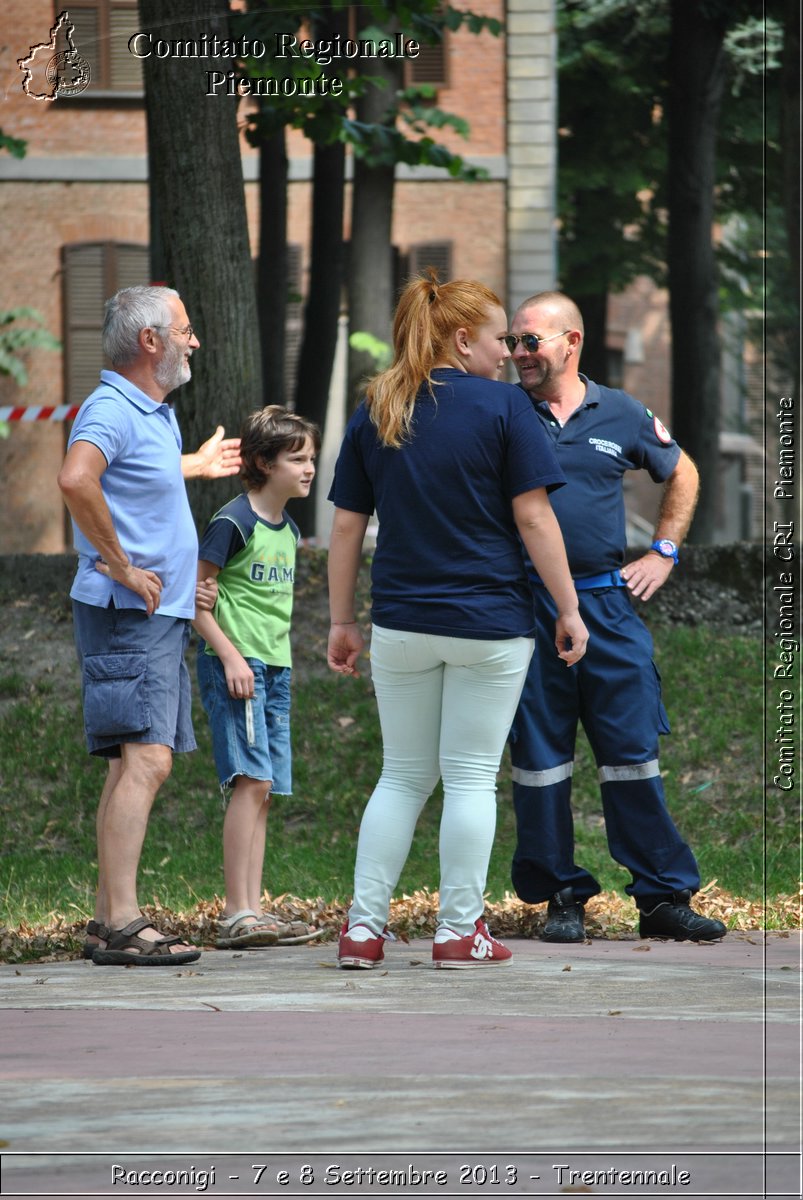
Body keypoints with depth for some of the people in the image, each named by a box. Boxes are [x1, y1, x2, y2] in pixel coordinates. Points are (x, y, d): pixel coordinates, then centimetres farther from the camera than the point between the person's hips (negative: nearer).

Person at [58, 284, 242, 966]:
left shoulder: (155, 413, 18)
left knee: (137, 766, 10)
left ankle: (109, 919, 12)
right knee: (145, 759, -18)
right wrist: (120, 566, -27)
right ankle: (122, 925, -23)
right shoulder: (112, 410, -14)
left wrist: (195, 466, 48)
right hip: (127, 615, -10)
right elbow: (76, 479, -34)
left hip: (160, 613, 10)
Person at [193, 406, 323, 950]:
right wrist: (230, 656, -17)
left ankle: (253, 913, 7)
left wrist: (277, 661, 19)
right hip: (233, 665, -9)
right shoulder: (234, 523, -11)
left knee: (263, 790, 6)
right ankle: (237, 916, -16)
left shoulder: (289, 531, 14)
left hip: (274, 668, 9)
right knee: (251, 780, -15)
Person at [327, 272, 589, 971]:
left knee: (402, 777, 12)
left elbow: (347, 525, 7)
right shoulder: (501, 405, -7)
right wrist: (569, 609, -3)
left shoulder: (374, 413, 6)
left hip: (402, 624, 4)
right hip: (490, 623, -4)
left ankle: (364, 928, 6)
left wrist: (341, 622, 14)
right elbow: (533, 518, -9)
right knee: (472, 778, 4)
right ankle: (460, 932, 5)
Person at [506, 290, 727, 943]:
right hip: (527, 607, -1)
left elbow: (682, 474, 23)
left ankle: (664, 895, 6)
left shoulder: (623, 416, 7)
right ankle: (562, 895, 11)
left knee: (633, 750, 1)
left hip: (608, 603, 1)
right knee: (538, 755, 2)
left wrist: (663, 553, 15)